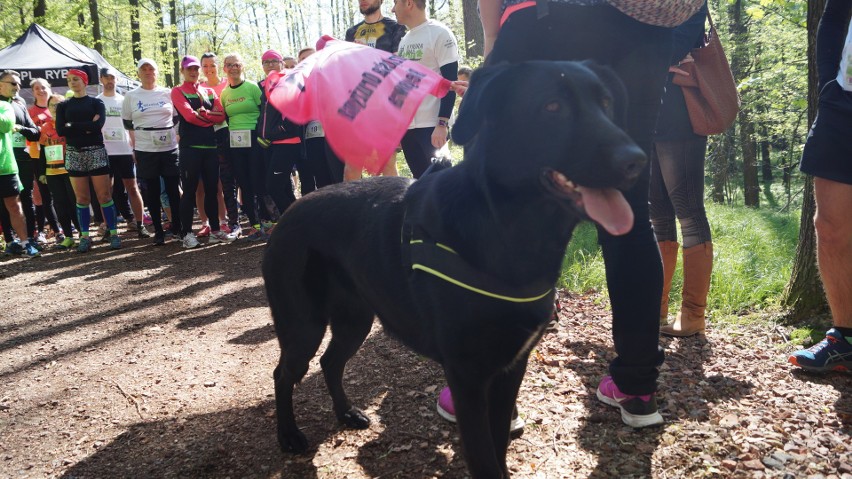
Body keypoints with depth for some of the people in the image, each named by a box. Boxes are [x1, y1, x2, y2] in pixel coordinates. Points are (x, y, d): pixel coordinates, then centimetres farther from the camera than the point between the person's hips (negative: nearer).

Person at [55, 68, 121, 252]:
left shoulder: (96, 103, 5)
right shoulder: (63, 106, 11)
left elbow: (98, 125, -13)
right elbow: (60, 130, -3)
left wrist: (72, 126, -8)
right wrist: (86, 127, -8)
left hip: (96, 152, -2)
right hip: (74, 154, 2)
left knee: (104, 195, -4)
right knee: (82, 198, 4)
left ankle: (113, 233, 3)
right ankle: (85, 236, 10)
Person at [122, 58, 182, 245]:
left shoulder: (168, 93, 6)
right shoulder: (131, 96, 5)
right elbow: (127, 123, 10)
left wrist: (177, 137, 4)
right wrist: (135, 145, 4)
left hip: (169, 147, 0)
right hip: (145, 150, 0)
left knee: (174, 188, 2)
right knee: (152, 191, 4)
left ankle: (177, 226, 15)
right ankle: (158, 231, 12)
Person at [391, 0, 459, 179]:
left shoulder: (439, 34, -7)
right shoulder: (404, 40, 16)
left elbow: (449, 82, -12)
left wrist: (442, 124, -19)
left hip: (431, 126, -7)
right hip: (406, 125, 7)